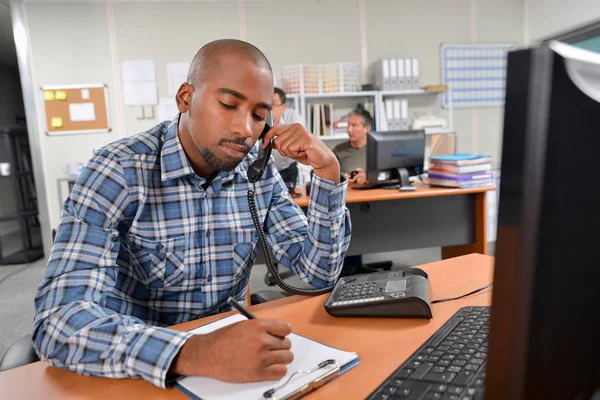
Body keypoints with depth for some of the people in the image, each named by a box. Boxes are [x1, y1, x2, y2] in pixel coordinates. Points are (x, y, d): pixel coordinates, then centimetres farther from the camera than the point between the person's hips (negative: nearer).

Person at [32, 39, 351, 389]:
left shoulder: (260, 173, -4)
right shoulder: (119, 171, -17)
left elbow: (320, 271, -3)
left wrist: (328, 170, -14)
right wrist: (193, 354, -41)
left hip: (228, 345, 3)